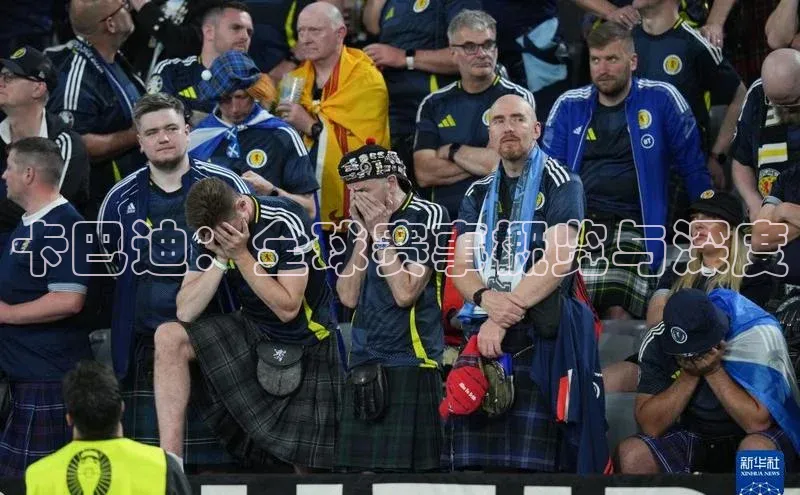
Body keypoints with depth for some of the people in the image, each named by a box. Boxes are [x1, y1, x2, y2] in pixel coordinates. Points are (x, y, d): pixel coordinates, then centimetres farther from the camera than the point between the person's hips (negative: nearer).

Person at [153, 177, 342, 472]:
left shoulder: (286, 223, -21)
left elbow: (288, 309, -23)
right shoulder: (210, 230, -7)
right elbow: (185, 312, -11)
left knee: (309, 465, -7)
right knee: (169, 338, -19)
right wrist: (220, 259, -21)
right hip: (253, 333, 4)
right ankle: (168, 463, -24)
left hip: (305, 345, -4)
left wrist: (241, 254, -25)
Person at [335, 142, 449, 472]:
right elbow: (348, 297, 7)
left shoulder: (428, 218, -5)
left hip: (410, 363, -6)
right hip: (364, 364, 6)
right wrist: (363, 235, 0)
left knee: (403, 470, -11)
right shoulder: (363, 220, 15)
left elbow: (405, 293, -13)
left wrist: (381, 233, -9)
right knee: (359, 470, 2)